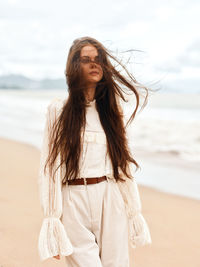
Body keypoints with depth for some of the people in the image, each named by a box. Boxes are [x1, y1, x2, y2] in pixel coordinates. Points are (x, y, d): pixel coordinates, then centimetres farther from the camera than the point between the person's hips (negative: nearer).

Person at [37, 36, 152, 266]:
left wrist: (134, 212, 9)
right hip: (75, 202, -3)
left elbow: (124, 162, 11)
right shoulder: (58, 110, 0)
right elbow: (49, 167, -3)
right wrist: (52, 220, -7)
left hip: (111, 203, 3)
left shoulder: (111, 108, 11)